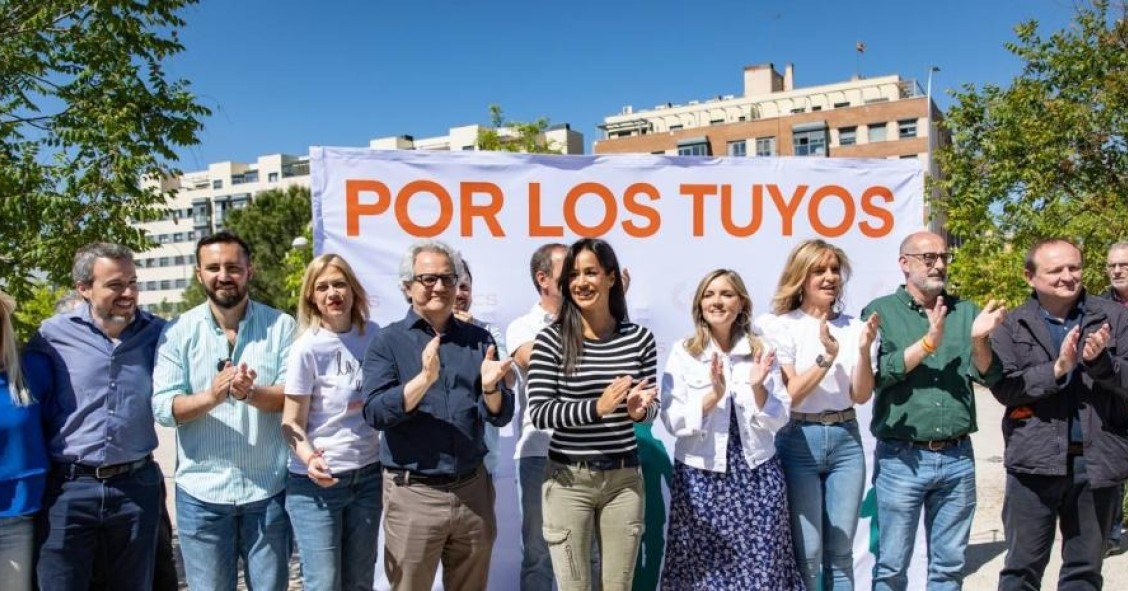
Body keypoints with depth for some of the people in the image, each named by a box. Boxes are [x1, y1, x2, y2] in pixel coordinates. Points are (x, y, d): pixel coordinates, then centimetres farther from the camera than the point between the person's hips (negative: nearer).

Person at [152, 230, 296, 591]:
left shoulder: (280, 325, -1)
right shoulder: (178, 331, 0)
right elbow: (163, 407, -6)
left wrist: (252, 393, -26)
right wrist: (211, 396, -25)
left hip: (269, 490, 0)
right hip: (202, 493, 0)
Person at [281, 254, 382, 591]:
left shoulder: (373, 335, 0)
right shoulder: (307, 347, -12)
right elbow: (292, 423, -10)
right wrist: (309, 458, -28)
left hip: (368, 475, 4)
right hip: (316, 482, -4)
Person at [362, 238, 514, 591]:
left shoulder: (478, 339, 5)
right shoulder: (388, 341, -3)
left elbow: (500, 416, 1)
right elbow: (374, 413, -15)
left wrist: (490, 387, -20)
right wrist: (423, 380, -27)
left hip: (473, 490, 3)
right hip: (413, 494, -3)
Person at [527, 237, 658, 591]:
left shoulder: (640, 339, 1)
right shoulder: (551, 340, -8)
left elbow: (652, 407, 8)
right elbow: (539, 414, -12)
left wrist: (640, 410, -16)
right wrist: (597, 407, -25)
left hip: (624, 477, 3)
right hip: (568, 479, -2)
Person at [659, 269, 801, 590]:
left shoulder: (760, 351, 5)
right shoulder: (683, 353, -1)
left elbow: (779, 419, 1)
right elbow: (672, 421, -8)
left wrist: (758, 387, -16)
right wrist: (712, 396, -22)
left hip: (756, 473, 2)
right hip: (700, 475, -1)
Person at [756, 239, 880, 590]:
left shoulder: (853, 327, 6)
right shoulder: (782, 326, -4)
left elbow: (861, 396, 0)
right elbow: (789, 395, -10)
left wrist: (864, 350, -15)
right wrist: (826, 357, -22)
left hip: (846, 440, 4)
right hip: (799, 442, -3)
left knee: (840, 552, 10)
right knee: (807, 553, 0)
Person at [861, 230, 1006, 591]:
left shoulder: (966, 312, 8)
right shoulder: (881, 311, -1)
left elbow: (989, 376, 2)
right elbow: (878, 373, -12)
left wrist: (979, 340, -17)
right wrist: (928, 343, -21)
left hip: (958, 457, 3)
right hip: (901, 458, -3)